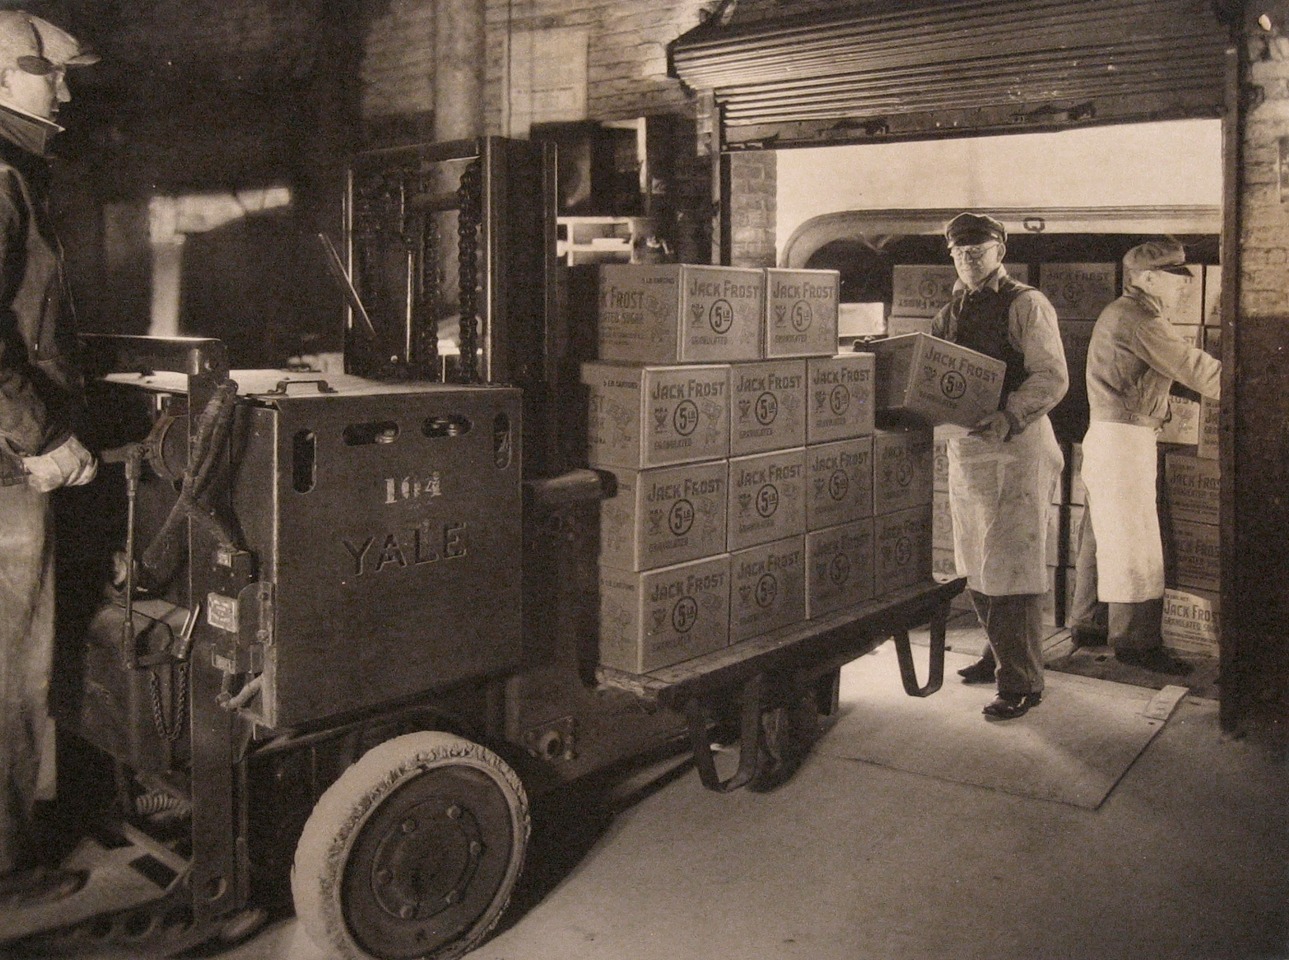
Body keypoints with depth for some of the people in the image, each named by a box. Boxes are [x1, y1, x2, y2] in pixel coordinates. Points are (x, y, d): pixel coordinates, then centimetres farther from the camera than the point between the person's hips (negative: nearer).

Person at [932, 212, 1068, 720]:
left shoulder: (1026, 305, -5)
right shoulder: (949, 313, 17)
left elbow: (1052, 377, -13)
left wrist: (1008, 417, -26)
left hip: (1017, 449, -7)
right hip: (964, 446, 7)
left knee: (1010, 564, -7)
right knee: (975, 566, 14)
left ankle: (1021, 682, 1)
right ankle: (1001, 653, 31)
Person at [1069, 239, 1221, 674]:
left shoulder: (1119, 313, 19)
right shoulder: (1138, 318, -15)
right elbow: (1191, 365, -15)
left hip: (1106, 435, 11)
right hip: (1124, 438, -11)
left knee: (1100, 534, 14)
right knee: (1133, 540, -6)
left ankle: (1089, 625, 21)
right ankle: (1135, 641, 0)